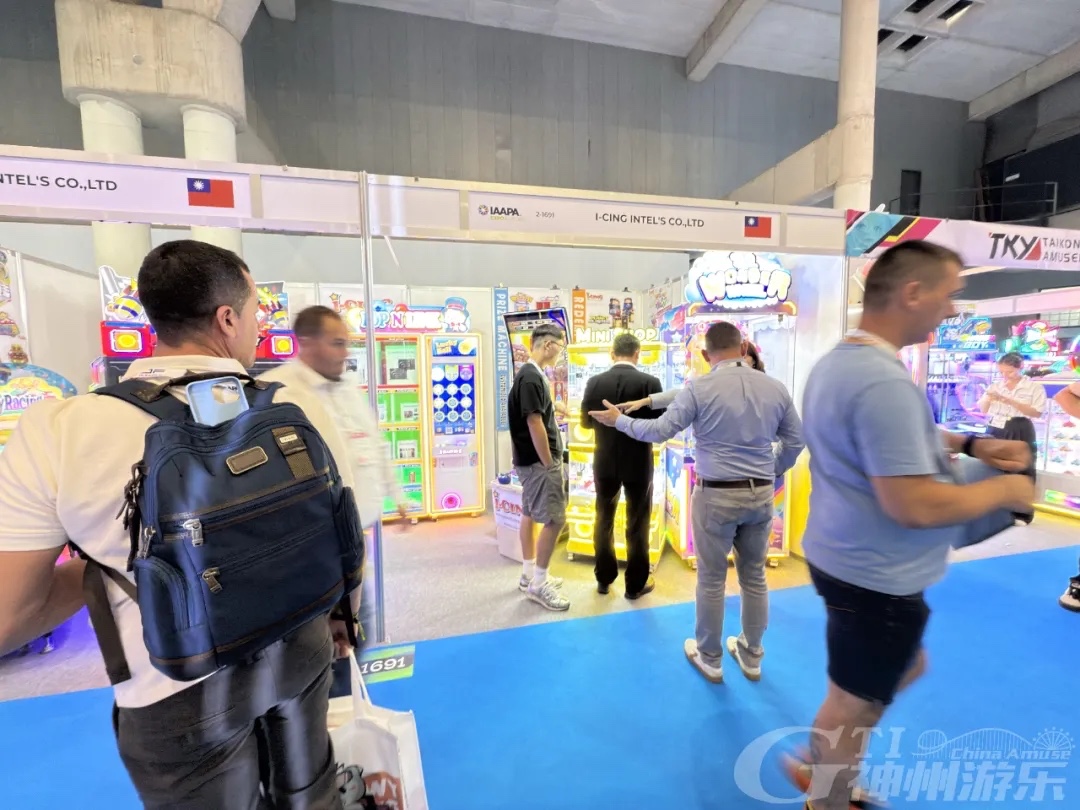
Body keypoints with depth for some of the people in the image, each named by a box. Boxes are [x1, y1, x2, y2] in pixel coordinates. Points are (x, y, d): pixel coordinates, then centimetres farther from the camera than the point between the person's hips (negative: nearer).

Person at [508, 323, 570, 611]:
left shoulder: (530, 374, 12)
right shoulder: (531, 377, -20)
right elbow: (535, 424, -22)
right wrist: (549, 464, -17)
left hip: (532, 459, 10)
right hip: (538, 461, -10)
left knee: (530, 515, 15)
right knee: (555, 520, -6)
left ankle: (529, 575, 27)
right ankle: (538, 583, 6)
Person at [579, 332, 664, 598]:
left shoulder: (594, 382, -6)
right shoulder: (650, 382, -13)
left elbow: (586, 422, 4)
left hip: (605, 462, 2)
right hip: (639, 463, -2)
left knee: (604, 520, 17)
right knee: (637, 524, 12)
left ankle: (604, 579, 29)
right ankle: (635, 584, 24)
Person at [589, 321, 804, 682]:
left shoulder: (699, 388, -13)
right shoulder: (775, 387, 2)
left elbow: (661, 430, -14)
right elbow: (796, 440, 10)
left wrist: (619, 420, 0)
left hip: (717, 495, -5)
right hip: (761, 494, 5)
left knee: (711, 579, 11)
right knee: (754, 576, 19)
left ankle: (710, 658, 28)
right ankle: (751, 655, 36)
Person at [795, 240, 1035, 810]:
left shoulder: (838, 360, 4)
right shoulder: (884, 380, -29)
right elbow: (914, 506, -29)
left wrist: (968, 445, 8)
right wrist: (1003, 491, -12)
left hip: (846, 558, 10)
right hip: (875, 576, -10)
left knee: (906, 667, 30)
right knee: (855, 703, 13)